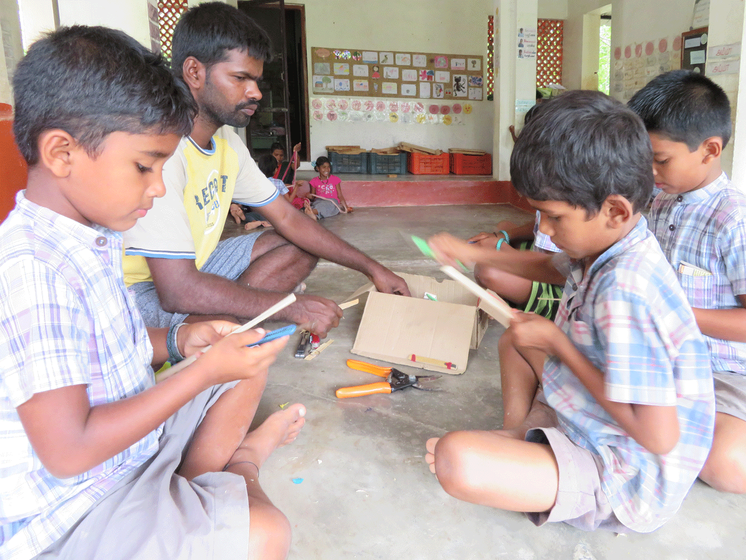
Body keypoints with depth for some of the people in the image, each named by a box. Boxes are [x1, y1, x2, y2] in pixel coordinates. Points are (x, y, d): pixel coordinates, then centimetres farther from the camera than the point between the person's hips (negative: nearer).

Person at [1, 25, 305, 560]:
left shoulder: (92, 238, 2)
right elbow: (69, 452, -29)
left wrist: (177, 340, -3)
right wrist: (204, 372, -25)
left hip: (126, 434, 9)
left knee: (248, 370, 17)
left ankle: (191, 490, 9)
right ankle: (239, 464, 6)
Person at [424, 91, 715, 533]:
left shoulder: (623, 292, -32)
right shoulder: (612, 243, -2)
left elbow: (658, 437, -30)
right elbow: (551, 267, 23)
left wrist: (556, 342, -23)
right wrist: (475, 254, 17)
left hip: (628, 481, -9)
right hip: (592, 422, 9)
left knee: (454, 460, -31)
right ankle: (516, 433, 8)